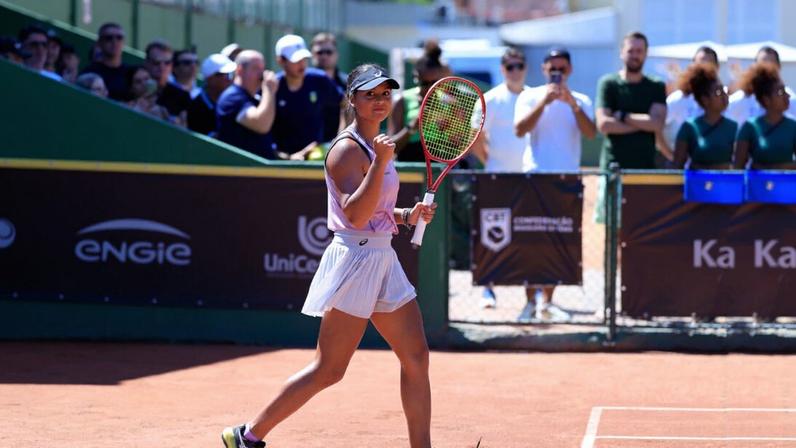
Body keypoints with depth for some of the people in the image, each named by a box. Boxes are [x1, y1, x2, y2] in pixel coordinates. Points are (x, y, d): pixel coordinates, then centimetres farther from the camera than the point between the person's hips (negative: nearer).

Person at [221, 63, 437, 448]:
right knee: (328, 370, -6)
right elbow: (355, 215, -25)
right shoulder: (346, 150, -13)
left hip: (383, 259, 9)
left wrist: (408, 215, 10)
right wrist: (381, 163, -32)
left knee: (416, 356, 5)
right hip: (355, 256, -9)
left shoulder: (376, 144, 14)